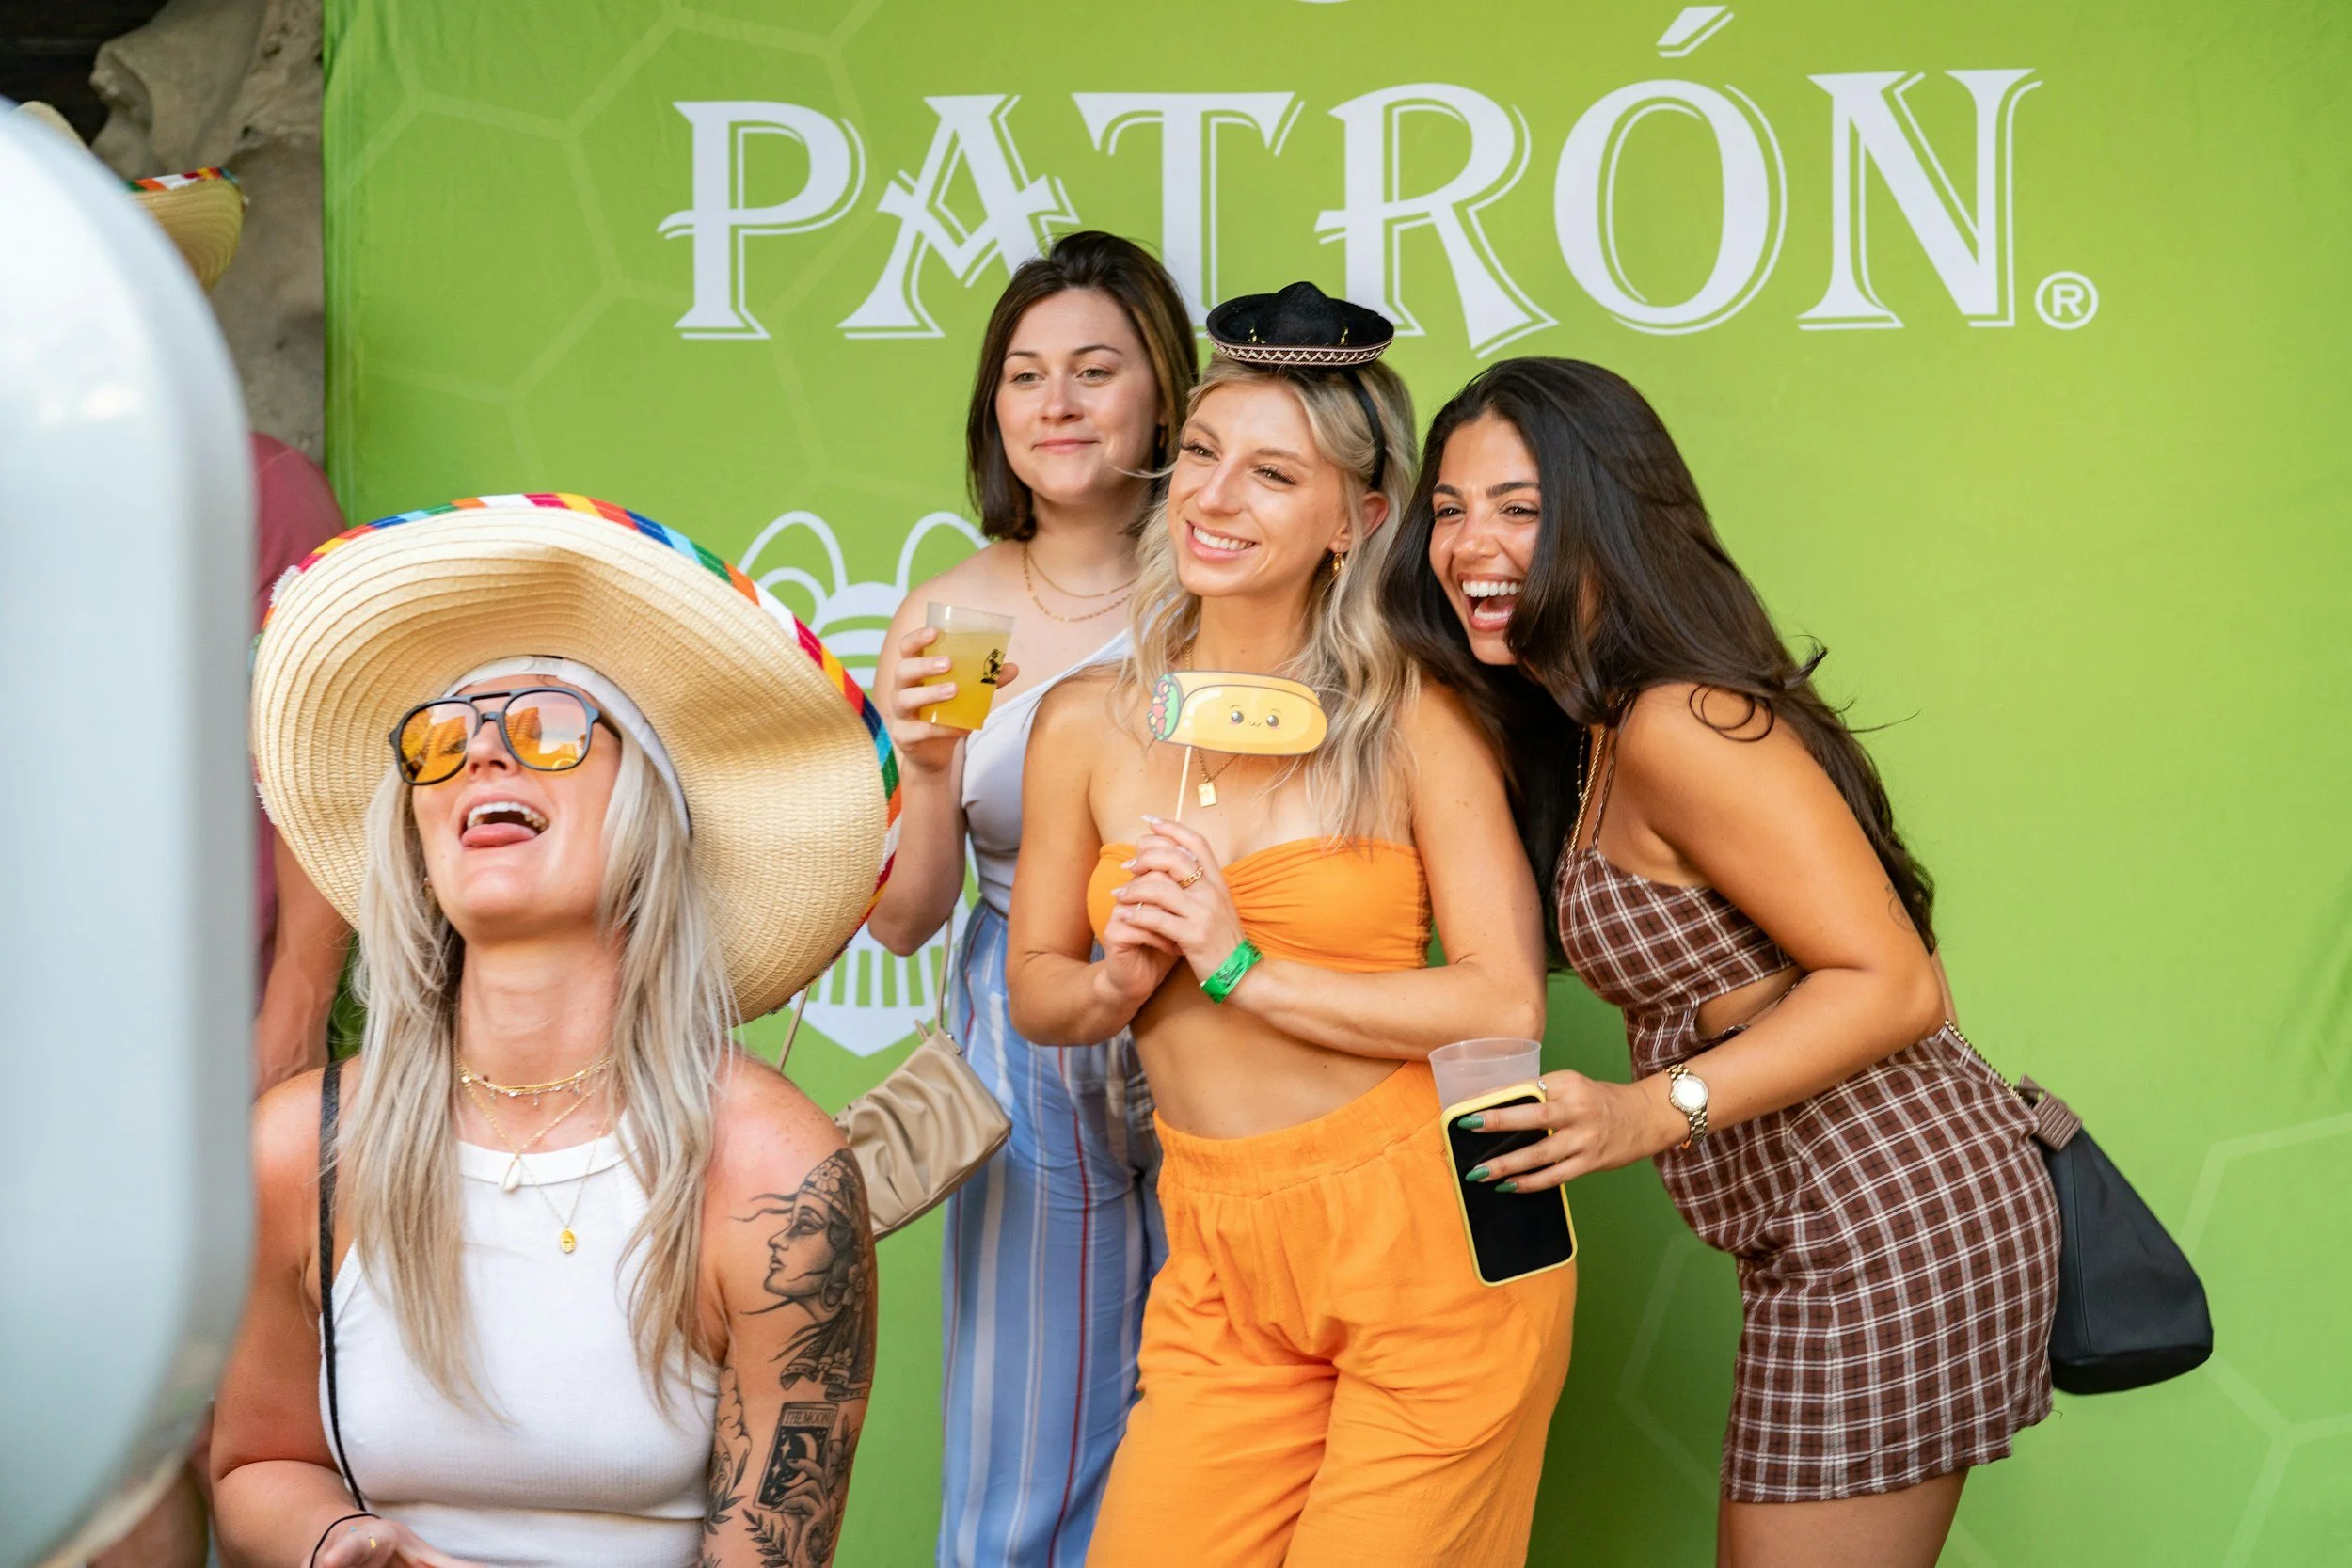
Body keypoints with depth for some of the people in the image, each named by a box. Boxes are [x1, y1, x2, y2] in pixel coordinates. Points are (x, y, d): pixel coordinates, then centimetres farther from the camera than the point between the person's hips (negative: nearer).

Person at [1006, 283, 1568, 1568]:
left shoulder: (1415, 715, -6)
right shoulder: (1088, 724, 5)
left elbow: (1508, 1005, -11)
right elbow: (1035, 991, 15)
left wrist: (1243, 970, -14)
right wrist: (1123, 980, -8)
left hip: (1433, 1238, -4)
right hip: (1221, 1262, 4)